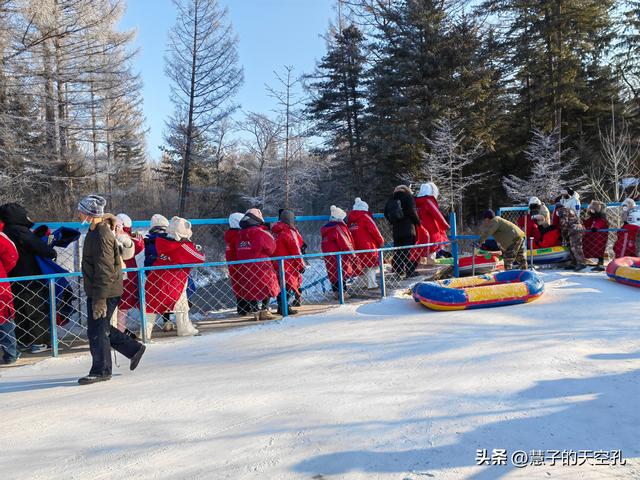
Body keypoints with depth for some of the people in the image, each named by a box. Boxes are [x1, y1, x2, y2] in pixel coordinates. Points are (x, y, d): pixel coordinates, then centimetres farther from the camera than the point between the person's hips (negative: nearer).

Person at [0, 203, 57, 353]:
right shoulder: (21, 232, -19)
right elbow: (43, 249, -24)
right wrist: (52, 252, -5)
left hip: (13, 280, 8)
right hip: (31, 278, -8)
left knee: (20, 310, 16)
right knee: (38, 310, 3)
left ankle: (23, 340, 25)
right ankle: (40, 341, 7)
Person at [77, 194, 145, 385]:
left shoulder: (102, 236, -21)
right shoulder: (95, 231, 12)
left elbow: (105, 271, -23)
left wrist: (100, 299, -23)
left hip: (105, 293, -10)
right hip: (96, 291, 10)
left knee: (97, 332, 1)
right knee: (102, 329, 18)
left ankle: (101, 371, 15)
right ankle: (134, 349, 27)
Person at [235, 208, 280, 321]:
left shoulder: (240, 235, 8)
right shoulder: (260, 233, -12)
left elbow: (239, 253, 15)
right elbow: (271, 249, -4)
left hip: (244, 269, 6)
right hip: (261, 268, -6)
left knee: (251, 290, 13)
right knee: (266, 289, 6)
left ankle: (255, 312, 15)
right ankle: (264, 311, 5)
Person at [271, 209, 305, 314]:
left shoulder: (275, 231, 12)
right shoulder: (289, 232, -14)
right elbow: (296, 251, -14)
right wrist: (301, 265, -7)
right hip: (288, 265, -8)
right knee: (288, 285, -3)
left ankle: (281, 307, 20)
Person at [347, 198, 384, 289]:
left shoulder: (350, 219, 11)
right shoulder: (364, 216, -8)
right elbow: (374, 230, -11)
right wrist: (381, 241, -1)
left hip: (357, 247, 7)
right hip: (368, 245, -7)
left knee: (365, 265, 16)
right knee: (372, 265, -1)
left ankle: (369, 283, 20)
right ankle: (371, 284, -3)